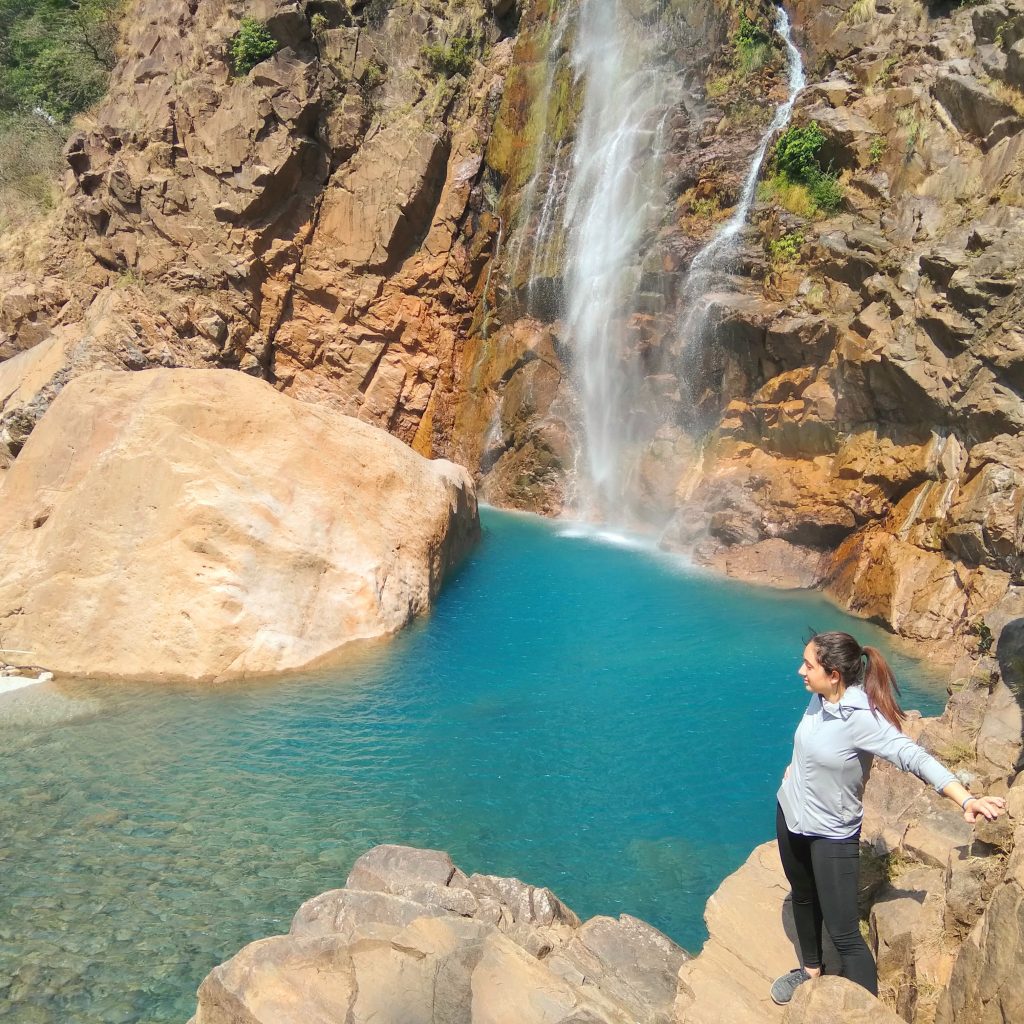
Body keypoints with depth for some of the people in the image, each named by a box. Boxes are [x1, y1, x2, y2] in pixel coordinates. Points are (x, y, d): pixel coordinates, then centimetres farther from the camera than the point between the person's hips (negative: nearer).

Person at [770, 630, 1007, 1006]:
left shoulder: (861, 718, -30)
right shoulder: (819, 697, -10)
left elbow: (915, 758, -38)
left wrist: (966, 799, -48)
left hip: (832, 833, -7)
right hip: (790, 816, 7)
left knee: (844, 934, -8)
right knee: (802, 897, 26)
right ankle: (811, 969, 48)